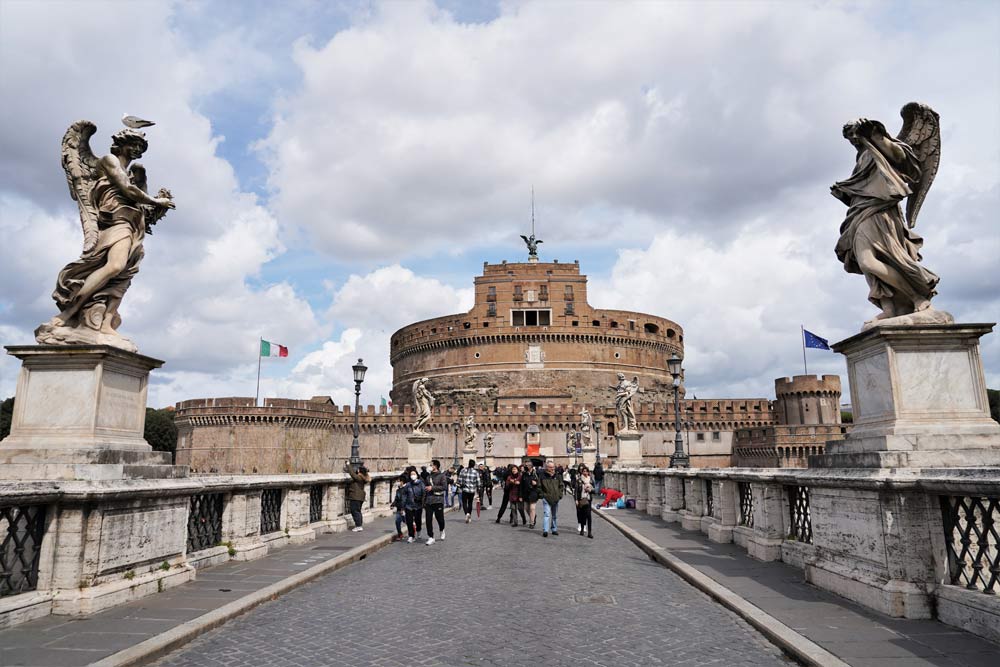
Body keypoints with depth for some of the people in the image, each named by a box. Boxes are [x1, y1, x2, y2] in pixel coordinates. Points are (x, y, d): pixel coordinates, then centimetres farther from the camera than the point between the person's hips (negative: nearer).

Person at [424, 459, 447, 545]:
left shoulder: (442, 476, -3)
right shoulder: (429, 476, 14)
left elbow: (444, 486, -14)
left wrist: (432, 488, -15)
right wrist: (424, 501, 16)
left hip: (438, 500, -5)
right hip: (428, 500, 5)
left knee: (439, 518, 5)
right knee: (428, 519, -1)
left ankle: (442, 531, 35)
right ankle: (430, 538, 6)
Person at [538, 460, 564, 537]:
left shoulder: (557, 476, 5)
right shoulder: (542, 476, -5)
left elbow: (561, 486, 14)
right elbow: (539, 487, 2)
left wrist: (560, 494, 5)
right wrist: (542, 495, -4)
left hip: (555, 499, 4)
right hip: (546, 499, -4)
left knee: (554, 515, 14)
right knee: (546, 514, -14)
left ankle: (554, 529, 24)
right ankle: (545, 530, -17)